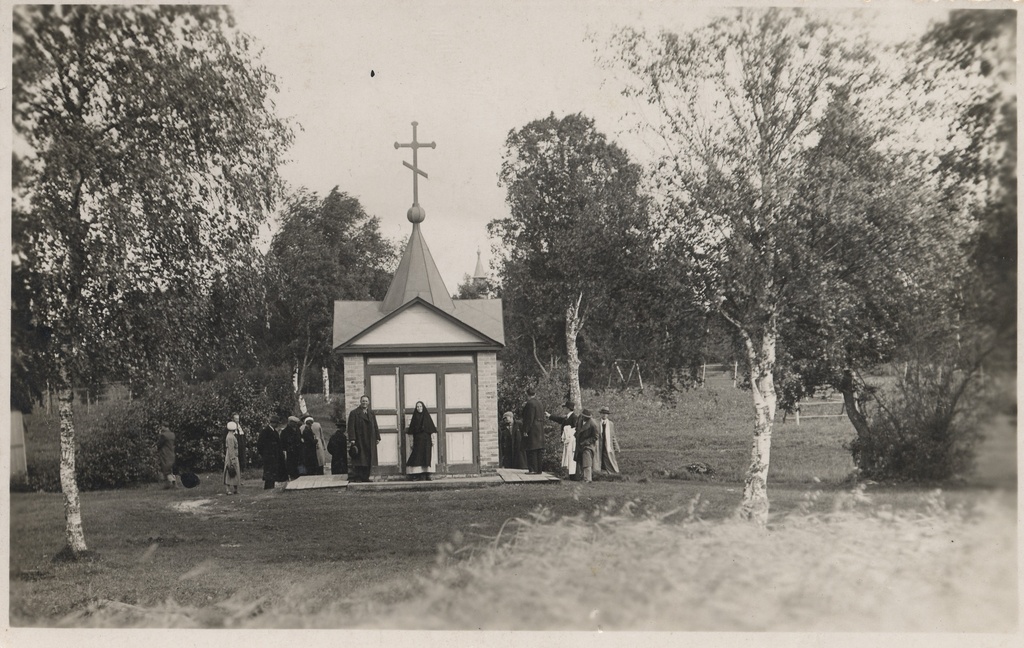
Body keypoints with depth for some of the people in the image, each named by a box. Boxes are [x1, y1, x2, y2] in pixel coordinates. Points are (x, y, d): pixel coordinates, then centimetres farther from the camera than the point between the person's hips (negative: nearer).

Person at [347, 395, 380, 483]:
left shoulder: (371, 413, 15)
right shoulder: (354, 413, 0)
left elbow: (375, 426, 15)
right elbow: (351, 427, -7)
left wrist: (377, 437, 8)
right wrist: (352, 439, -15)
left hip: (370, 441, 5)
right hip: (359, 441, -5)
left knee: (368, 460, 4)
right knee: (359, 461, -6)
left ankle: (365, 477, 8)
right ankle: (357, 478, -3)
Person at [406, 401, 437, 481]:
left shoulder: (427, 416, 5)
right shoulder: (415, 417, 9)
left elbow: (432, 429, 2)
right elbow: (411, 430, 8)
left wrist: (432, 439, -6)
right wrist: (412, 441, 2)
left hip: (426, 439, -1)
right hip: (417, 440, 1)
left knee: (426, 457, -3)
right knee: (418, 456, -6)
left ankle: (426, 475, 0)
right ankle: (421, 476, -7)